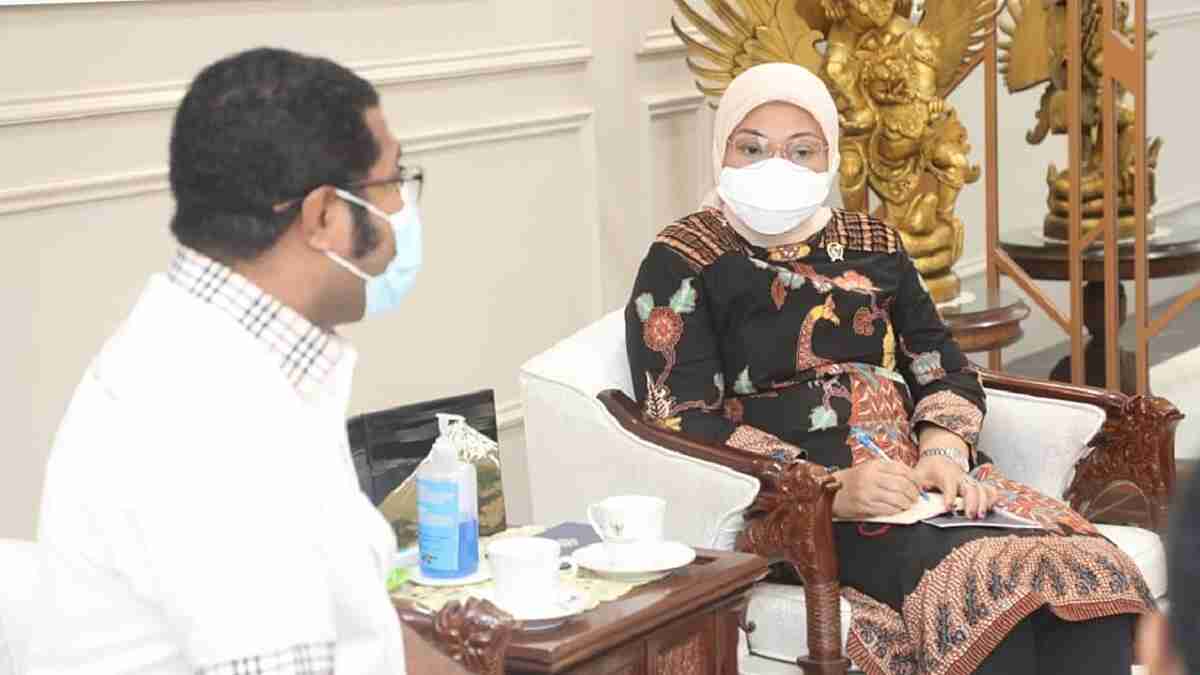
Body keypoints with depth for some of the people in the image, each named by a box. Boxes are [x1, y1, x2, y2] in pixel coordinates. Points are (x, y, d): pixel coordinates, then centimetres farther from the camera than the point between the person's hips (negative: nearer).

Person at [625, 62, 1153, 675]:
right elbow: (684, 424, -6)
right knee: (994, 583, -31)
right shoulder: (681, 263, 5)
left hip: (918, 476, 6)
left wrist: (944, 453, -7)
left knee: (1090, 573, -23)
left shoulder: (872, 246, 22)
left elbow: (944, 369, 17)